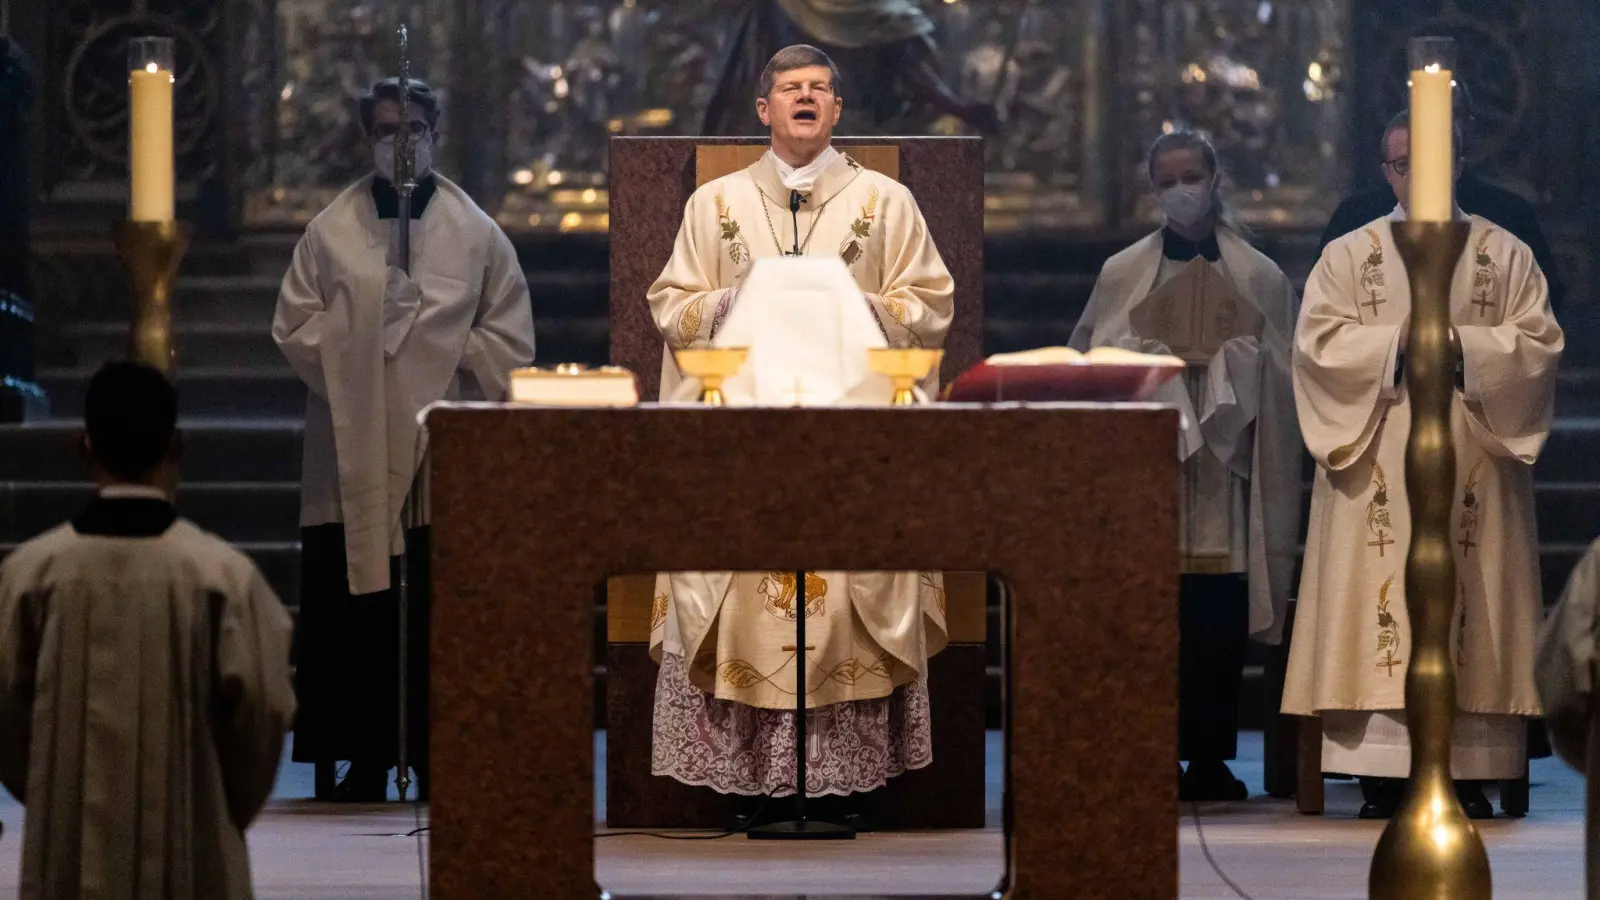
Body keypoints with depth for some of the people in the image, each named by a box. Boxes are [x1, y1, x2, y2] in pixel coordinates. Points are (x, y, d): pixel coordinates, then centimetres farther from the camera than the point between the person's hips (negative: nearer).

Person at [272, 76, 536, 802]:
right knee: (357, 615, -2)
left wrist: (449, 349, -7)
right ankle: (366, 761, 4)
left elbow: (511, 340, 6)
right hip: (355, 450, 0)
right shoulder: (332, 231, 8)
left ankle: (436, 762, 3)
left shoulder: (475, 234, 7)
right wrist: (358, 338, -9)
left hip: (444, 452, 0)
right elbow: (294, 328, 4)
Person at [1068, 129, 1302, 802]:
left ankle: (1209, 758, 1)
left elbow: (1275, 376, 10)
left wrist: (1220, 355, -4)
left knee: (1218, 617, -5)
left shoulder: (1258, 278, 11)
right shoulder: (1124, 274, 12)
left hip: (1222, 464, 0)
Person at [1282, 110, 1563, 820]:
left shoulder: (1505, 255, 11)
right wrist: (1398, 342, -13)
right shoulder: (1349, 256, 11)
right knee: (1381, 600, -8)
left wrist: (1461, 343, -13)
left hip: (1473, 460, 0)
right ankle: (1382, 775, -7)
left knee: (1469, 599, -5)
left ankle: (1469, 773, -4)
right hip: (1379, 464, 0)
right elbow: (1318, 341, -1)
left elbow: (1539, 342, 1)